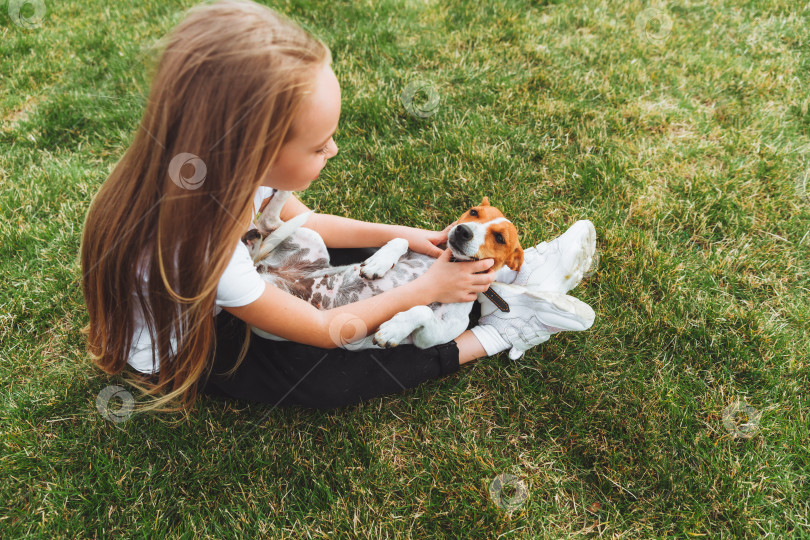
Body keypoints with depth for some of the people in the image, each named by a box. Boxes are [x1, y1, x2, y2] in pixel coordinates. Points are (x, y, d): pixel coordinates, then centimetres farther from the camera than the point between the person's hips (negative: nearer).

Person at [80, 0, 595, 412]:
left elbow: (301, 219, 0)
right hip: (179, 355, -6)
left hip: (212, 299, 7)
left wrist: (399, 234, -6)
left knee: (340, 250, -3)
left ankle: (499, 271, 3)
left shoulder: (235, 167, -23)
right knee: (323, 378, -23)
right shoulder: (195, 247, -43)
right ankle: (490, 338, -11)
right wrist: (428, 289, -21)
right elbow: (324, 330, -28)